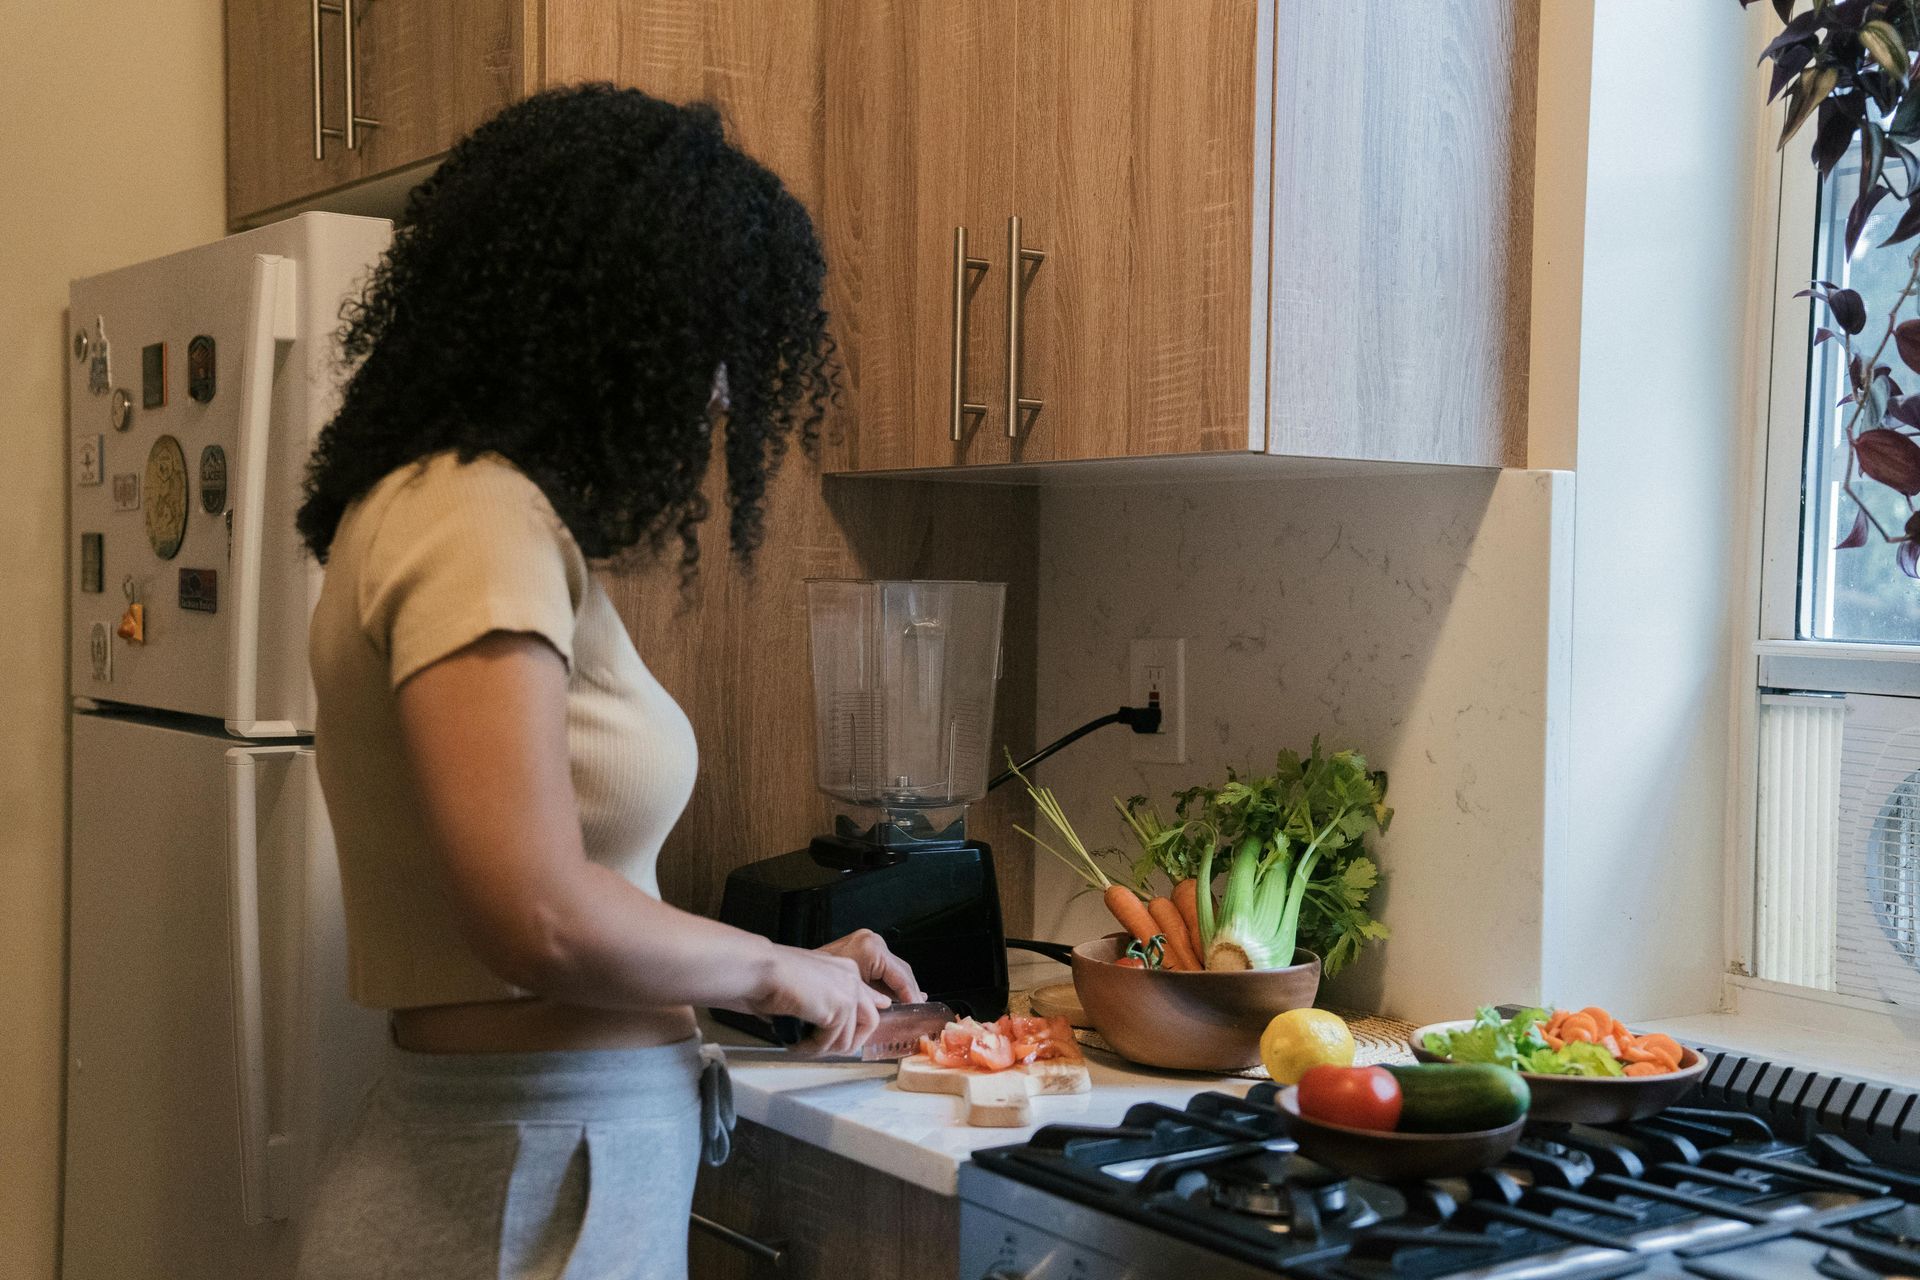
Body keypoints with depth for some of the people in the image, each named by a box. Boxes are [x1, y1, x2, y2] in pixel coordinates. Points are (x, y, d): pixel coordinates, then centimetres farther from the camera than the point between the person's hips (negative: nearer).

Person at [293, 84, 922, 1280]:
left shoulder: (484, 506, 10)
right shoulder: (476, 516, -18)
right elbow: (540, 918, -26)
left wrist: (798, 966, 16)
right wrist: (770, 966, -10)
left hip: (580, 1166, 9)